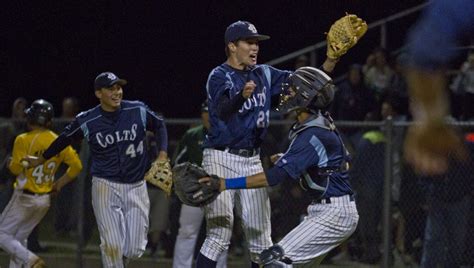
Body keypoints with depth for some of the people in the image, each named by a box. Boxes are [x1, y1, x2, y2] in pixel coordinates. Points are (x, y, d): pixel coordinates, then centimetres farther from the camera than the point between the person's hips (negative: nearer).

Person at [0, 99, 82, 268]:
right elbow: (76, 165, -3)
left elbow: (16, 168, -17)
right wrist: (59, 184, 7)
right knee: (19, 238, 19)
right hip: (45, 200, 6)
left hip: (24, 197, -6)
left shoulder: (23, 140, -14)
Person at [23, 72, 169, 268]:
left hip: (136, 187, 2)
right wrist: (40, 160, 25)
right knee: (113, 245, -13)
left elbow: (159, 125, 16)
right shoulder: (87, 121, -5)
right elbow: (64, 140, 12)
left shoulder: (138, 111, -2)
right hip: (106, 187, -2)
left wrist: (162, 155, 2)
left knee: (134, 249, -1)